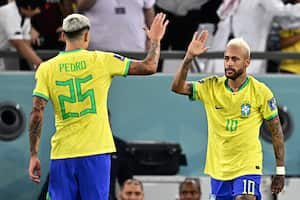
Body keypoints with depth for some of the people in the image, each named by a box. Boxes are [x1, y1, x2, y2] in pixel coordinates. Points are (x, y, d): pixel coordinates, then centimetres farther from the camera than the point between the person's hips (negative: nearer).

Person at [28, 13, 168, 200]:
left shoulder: (46, 69, 1)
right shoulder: (102, 61, -1)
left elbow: (37, 114, -4)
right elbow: (149, 67, 4)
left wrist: (34, 155, 0)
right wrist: (155, 40, 22)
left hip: (62, 155, 1)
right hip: (95, 151, -1)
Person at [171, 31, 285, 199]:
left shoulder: (261, 92, -7)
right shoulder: (211, 87, 0)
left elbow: (277, 132, -1)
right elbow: (178, 87, -10)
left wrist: (280, 171, -2)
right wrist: (189, 57, -23)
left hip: (248, 167, -4)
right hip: (218, 169, 4)